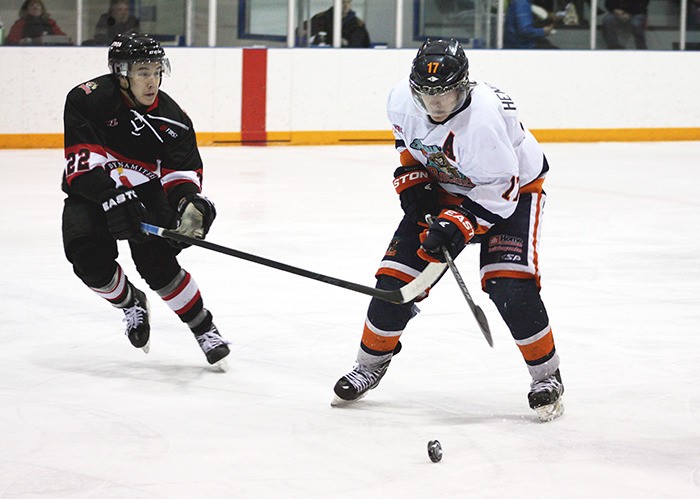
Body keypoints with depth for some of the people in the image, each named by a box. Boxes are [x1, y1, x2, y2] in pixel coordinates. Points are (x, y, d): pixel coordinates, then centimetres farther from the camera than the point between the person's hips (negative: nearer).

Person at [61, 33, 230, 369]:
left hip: (145, 190, 1)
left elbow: (182, 169, -13)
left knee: (156, 261, -20)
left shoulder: (171, 119, -13)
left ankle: (204, 328, -6)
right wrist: (114, 196, -40)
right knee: (90, 259, -21)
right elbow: (83, 160, -29)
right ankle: (131, 303, 11)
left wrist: (188, 199, -35)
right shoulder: (88, 99, -22)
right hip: (90, 191, 0)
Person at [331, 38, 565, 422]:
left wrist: (459, 224, -39)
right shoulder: (403, 99, -19)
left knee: (510, 286, -22)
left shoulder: (484, 115, -37)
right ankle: (371, 363, 20)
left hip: (513, 186, -5)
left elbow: (499, 191, -30)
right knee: (396, 279, -2)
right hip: (442, 187, 5)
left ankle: (546, 376, -3)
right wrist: (411, 175, -3)